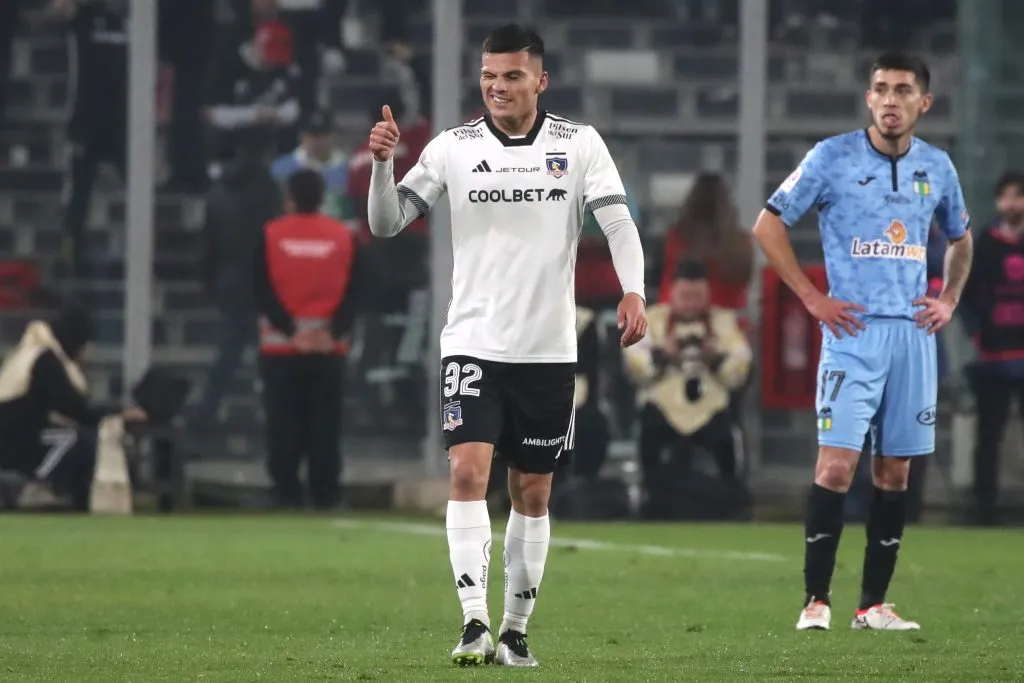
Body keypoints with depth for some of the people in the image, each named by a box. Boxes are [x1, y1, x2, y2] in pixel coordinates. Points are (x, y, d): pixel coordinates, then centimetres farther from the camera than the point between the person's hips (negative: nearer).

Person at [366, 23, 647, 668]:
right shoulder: (453, 148, 0)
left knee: (533, 493, 8)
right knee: (469, 470, -18)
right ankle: (475, 624, -22)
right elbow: (387, 223, 0)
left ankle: (516, 631, 19)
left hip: (549, 349, 1)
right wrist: (383, 162, -18)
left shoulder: (579, 144, 0)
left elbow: (619, 221, -5)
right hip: (474, 343, -1)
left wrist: (633, 292, -22)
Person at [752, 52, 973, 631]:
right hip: (853, 329, -4)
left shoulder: (937, 167, 9)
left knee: (895, 470, 5)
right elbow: (768, 225, 0)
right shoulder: (833, 157, -4)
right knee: (837, 463, -13)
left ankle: (874, 604, 11)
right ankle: (816, 599, -8)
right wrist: (812, 297, -5)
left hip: (913, 333, 4)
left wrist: (950, 299, 12)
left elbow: (961, 238, 27)